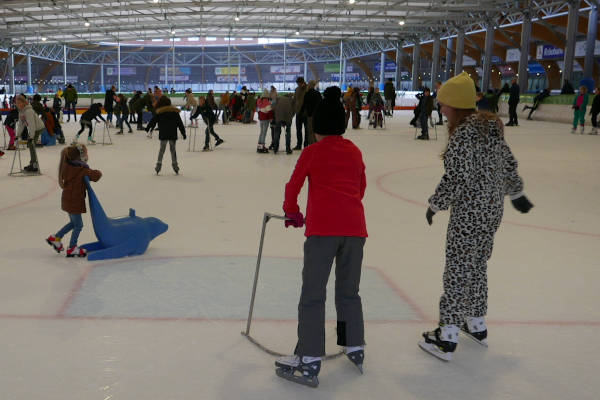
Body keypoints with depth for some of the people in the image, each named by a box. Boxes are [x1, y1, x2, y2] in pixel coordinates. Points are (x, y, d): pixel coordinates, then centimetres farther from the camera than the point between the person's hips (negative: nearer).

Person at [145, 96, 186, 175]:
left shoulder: (159, 112, -3)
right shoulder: (175, 111, 4)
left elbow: (153, 121, 4)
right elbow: (180, 124, 6)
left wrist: (148, 127, 18)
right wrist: (183, 133, 10)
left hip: (163, 135, -2)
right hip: (173, 135, 2)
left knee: (162, 149, 8)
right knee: (173, 149, 11)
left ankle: (159, 164, 0)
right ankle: (175, 165, 11)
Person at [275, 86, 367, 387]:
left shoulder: (312, 151, 6)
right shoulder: (355, 151, 17)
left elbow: (293, 186, 6)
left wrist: (292, 213, 24)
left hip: (323, 227, -4)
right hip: (355, 226, 4)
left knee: (312, 294, 0)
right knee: (349, 291, 20)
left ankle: (310, 362, -2)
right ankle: (355, 349, 29)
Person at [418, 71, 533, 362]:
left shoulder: (462, 134, -20)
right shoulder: (492, 126, 7)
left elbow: (455, 179, -21)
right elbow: (509, 164, 15)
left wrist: (435, 205, -7)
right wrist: (516, 193, 28)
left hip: (468, 214, -9)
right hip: (493, 211, 9)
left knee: (458, 271, -2)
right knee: (477, 266, 20)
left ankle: (447, 338, 4)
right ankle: (477, 325, 34)